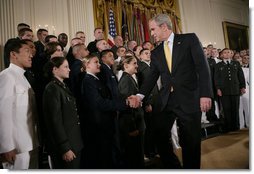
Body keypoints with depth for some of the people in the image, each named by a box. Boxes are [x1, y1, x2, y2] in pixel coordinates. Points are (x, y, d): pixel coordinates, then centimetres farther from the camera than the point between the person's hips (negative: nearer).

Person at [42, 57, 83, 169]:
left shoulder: (63, 87, 13)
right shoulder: (53, 89, -15)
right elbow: (56, 121, -20)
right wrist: (65, 148, -19)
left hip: (74, 143, 9)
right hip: (65, 146, -8)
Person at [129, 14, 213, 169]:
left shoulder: (189, 39, 1)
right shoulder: (156, 53, 14)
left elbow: (202, 67, -6)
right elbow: (152, 77, 8)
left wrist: (205, 94, -15)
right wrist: (140, 96, -6)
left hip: (189, 99, -4)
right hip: (166, 101, 4)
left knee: (191, 142, 5)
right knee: (160, 137, 4)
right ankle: (174, 167, 27)